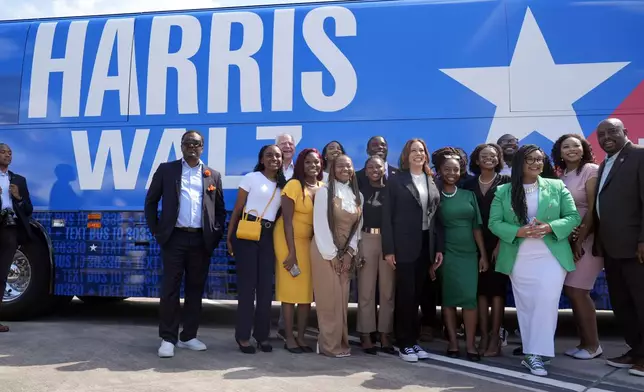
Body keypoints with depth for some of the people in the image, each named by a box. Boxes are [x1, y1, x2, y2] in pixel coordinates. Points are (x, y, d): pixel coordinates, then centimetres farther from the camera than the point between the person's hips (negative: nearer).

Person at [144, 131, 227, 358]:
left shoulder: (213, 175, 12)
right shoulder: (166, 170, 7)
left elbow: (220, 209, 16)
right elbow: (151, 201, 8)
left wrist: (217, 235, 4)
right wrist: (155, 231, 2)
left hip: (202, 240, 3)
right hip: (174, 238, -2)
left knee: (196, 289, 8)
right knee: (170, 289, -1)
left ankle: (188, 336, 19)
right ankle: (168, 338, 8)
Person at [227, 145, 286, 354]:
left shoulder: (283, 184, 13)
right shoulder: (251, 178, 0)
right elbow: (237, 208, -1)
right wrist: (229, 237, -5)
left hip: (269, 236, 4)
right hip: (247, 233, -4)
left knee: (266, 285, 5)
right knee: (247, 283, -1)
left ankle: (262, 334, 17)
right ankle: (243, 335, 9)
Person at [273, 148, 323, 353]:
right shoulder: (294, 185, -13)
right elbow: (287, 220, -14)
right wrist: (292, 251, -17)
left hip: (311, 241, 5)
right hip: (289, 239, -5)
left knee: (308, 290, 6)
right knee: (290, 289, 0)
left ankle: (301, 337, 16)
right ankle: (289, 338, 9)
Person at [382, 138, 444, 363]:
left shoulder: (432, 181, 10)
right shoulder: (396, 180, -2)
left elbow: (437, 215, 10)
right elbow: (387, 216, -6)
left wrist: (439, 247, 5)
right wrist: (388, 249, -12)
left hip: (426, 244, 4)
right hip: (404, 245, -4)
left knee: (417, 294, 10)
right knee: (405, 295, 1)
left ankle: (413, 340, 21)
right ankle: (404, 343, 11)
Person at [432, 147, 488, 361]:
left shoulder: (469, 195, 8)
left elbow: (477, 227, 9)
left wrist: (483, 254, 5)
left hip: (469, 252, 2)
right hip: (447, 253, -2)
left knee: (470, 298, -1)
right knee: (448, 297, 2)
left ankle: (471, 345, 5)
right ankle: (453, 343, 11)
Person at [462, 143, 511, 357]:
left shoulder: (506, 182, 1)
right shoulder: (469, 184, 9)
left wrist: (501, 243, -11)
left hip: (499, 242, -3)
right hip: (476, 243, 3)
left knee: (497, 288, 0)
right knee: (481, 288, 4)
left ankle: (495, 337, 6)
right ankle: (483, 336, 10)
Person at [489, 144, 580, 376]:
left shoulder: (557, 187, 4)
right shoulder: (503, 191, 3)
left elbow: (573, 217, 0)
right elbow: (494, 223, -2)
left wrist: (550, 227, -18)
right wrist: (518, 231, -20)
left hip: (551, 256, -1)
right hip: (519, 259, 1)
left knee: (546, 303, -9)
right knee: (525, 306, 8)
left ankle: (534, 354, -2)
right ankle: (533, 353, 19)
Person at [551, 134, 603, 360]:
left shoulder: (590, 170, -9)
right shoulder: (562, 175, 10)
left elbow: (593, 209, -13)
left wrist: (580, 240, -14)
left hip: (587, 238, -7)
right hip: (568, 239, 7)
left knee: (577, 291, -7)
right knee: (570, 291, 6)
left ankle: (593, 344, 8)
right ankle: (584, 341, 17)